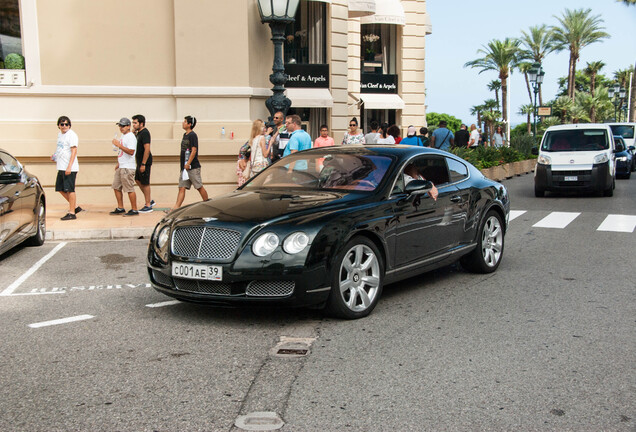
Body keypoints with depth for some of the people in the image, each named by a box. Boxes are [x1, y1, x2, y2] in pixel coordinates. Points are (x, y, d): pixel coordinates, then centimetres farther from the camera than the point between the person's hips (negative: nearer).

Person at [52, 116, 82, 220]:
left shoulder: (71, 135, -11)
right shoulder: (60, 134, 16)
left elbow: (74, 151, -17)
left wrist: (69, 166, -23)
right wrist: (55, 156, 12)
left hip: (69, 168, -9)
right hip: (61, 167, 9)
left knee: (69, 189, -6)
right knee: (61, 189, 12)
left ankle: (72, 213, 0)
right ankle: (75, 206, 23)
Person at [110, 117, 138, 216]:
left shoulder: (130, 137, -13)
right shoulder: (123, 136, 18)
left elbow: (131, 152, -24)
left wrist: (119, 145, -25)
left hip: (128, 168, -10)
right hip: (121, 167, 10)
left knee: (129, 189, -7)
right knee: (116, 187, 13)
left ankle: (134, 210, -1)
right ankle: (120, 208, 21)